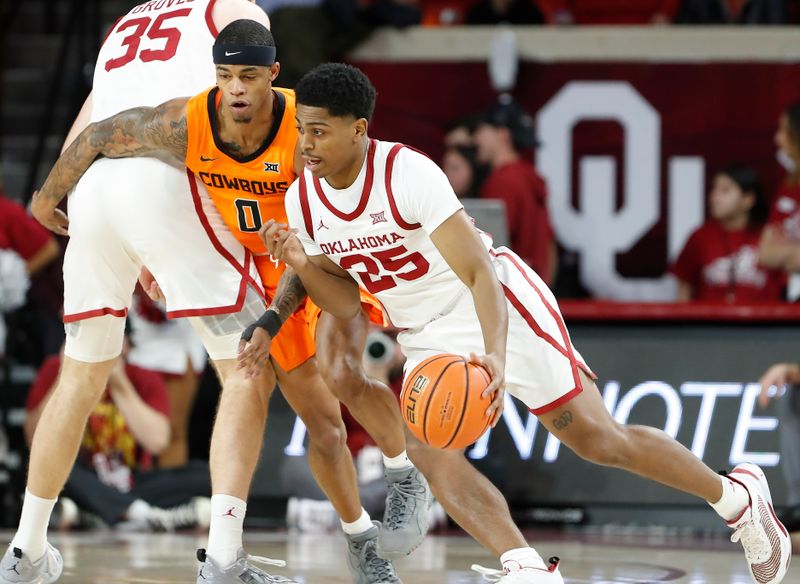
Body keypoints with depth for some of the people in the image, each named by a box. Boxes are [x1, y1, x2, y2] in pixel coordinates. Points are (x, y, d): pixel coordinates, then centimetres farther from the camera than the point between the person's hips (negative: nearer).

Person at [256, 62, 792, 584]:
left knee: (601, 442, -3)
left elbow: (480, 274, -29)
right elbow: (348, 305, 3)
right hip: (427, 336, 6)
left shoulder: (407, 172, -26)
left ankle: (736, 496, 18)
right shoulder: (303, 200, -5)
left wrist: (495, 356, -44)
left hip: (501, 306, -6)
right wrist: (301, 265, -18)